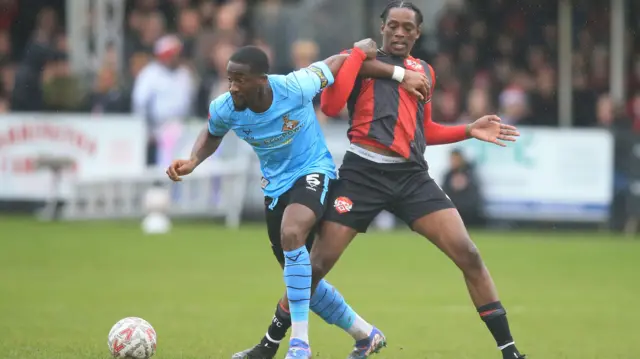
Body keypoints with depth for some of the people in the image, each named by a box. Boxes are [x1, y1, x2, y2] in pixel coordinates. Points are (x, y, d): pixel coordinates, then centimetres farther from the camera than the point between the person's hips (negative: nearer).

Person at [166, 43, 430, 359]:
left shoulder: (295, 88, -28)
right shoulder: (224, 109, -16)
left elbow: (344, 61, -13)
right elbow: (212, 135, 10)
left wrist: (400, 76, -10)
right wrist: (193, 161, -10)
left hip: (313, 172, -6)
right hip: (276, 185, 6)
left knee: (291, 234, -36)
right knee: (303, 278, 11)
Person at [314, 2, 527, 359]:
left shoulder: (425, 71, 21)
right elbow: (331, 106, -10)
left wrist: (470, 130, 17)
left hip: (412, 176, 3)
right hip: (364, 171, -3)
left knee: (468, 254, -8)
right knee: (318, 264, -5)